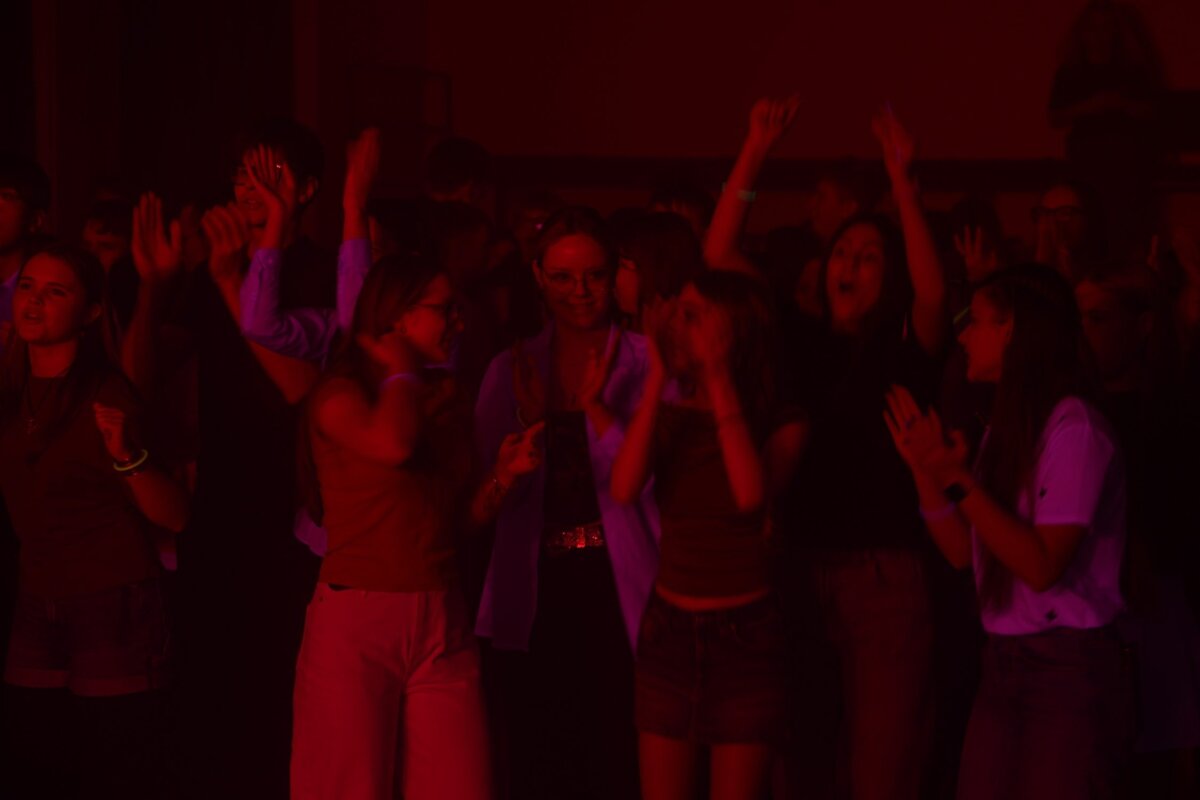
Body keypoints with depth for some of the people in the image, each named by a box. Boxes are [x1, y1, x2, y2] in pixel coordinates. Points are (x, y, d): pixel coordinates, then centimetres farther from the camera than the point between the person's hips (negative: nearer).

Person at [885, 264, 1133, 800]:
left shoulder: (1073, 429, -14)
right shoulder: (1006, 429, 14)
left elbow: (1041, 566, -20)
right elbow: (963, 553, 12)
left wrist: (961, 479, -18)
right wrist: (925, 469, 2)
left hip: (1070, 670, -8)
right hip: (1005, 664, 8)